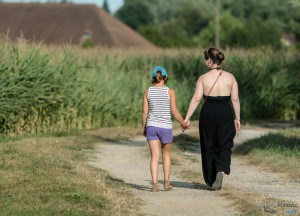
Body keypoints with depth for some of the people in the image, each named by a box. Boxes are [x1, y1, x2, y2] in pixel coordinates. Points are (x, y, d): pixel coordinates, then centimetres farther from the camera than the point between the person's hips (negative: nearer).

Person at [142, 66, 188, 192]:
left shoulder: (148, 92, 1)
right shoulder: (170, 92, -5)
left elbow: (144, 112, 2)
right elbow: (175, 112, -5)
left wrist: (143, 127, 14)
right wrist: (183, 124, 9)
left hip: (151, 126, 1)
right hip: (165, 126, -1)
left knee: (155, 156, 2)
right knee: (166, 154, 16)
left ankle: (155, 184, -7)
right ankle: (166, 182, 13)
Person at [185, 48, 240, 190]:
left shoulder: (203, 78, -3)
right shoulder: (230, 77, 2)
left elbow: (196, 99, -9)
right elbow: (235, 99, 0)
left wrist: (187, 118, -8)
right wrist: (237, 118, 8)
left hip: (208, 113, 0)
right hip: (226, 113, 0)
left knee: (208, 147, 12)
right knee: (224, 146, 7)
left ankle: (211, 181, 19)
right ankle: (221, 170, -22)